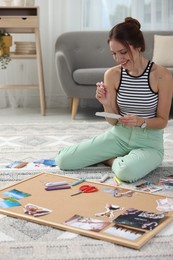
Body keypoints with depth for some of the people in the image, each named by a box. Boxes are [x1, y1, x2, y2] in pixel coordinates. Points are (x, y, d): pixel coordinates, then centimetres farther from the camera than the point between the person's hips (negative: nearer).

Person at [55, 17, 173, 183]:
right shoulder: (112, 75, -5)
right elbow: (114, 121, 0)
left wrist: (141, 121, -27)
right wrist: (106, 103, -21)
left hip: (149, 141, -4)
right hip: (119, 136, 4)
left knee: (126, 172, -39)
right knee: (63, 160, -6)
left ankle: (111, 160, -1)